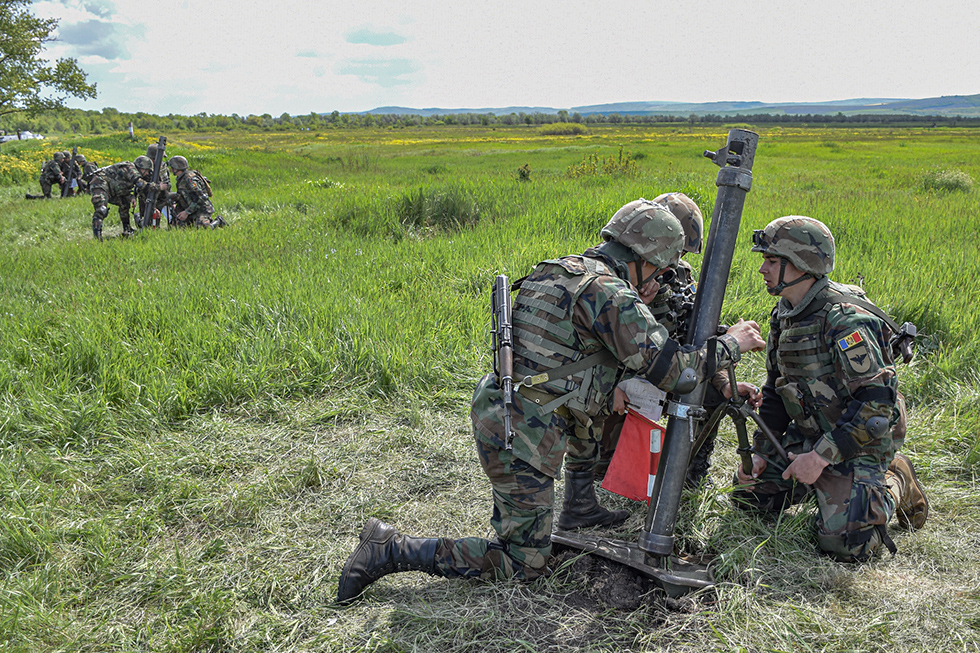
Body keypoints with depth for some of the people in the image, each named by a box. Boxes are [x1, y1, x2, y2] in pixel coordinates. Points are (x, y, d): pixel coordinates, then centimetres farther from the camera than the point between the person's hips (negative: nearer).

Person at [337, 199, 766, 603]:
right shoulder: (611, 293, -13)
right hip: (520, 438, -9)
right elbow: (669, 371, -13)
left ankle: (579, 508, 36)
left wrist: (637, 307, 17)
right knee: (525, 565, 5)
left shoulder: (560, 271, 14)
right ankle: (391, 551, 3)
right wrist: (731, 344, 2)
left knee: (591, 405, 30)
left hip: (492, 409, 9)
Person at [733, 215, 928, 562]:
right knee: (748, 493, 5)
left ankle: (895, 484, 11)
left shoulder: (845, 321, -25)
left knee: (844, 543, -18)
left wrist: (822, 455, -26)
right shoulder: (785, 314, 4)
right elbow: (776, 389, 12)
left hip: (859, 441, -8)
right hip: (808, 435, 8)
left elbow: (878, 400, -28)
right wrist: (760, 452, 5)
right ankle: (827, 483, 22)